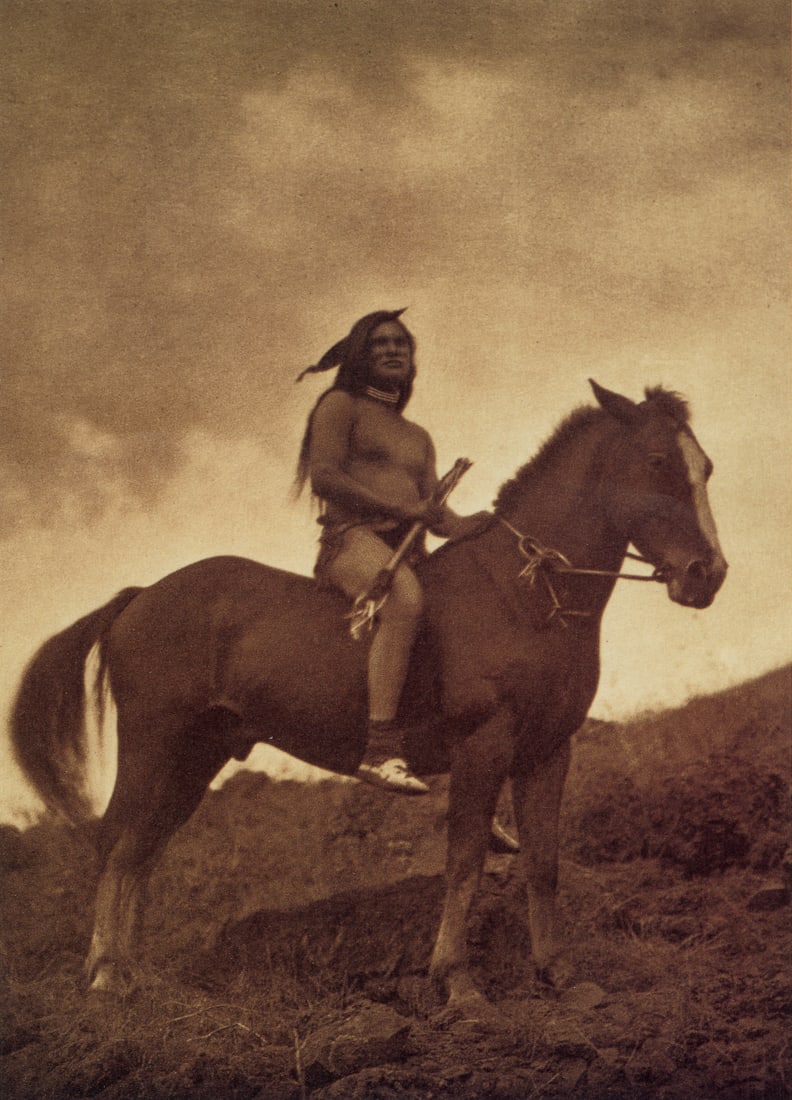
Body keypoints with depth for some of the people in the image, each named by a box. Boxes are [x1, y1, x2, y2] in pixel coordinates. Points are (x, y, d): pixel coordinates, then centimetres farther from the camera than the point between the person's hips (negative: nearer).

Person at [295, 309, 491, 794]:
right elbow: (324, 477, -5)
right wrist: (402, 507, -12)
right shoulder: (341, 407, 9)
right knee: (406, 599, -39)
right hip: (352, 539, -8)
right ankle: (382, 749, -49)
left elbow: (432, 505, 19)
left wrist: (455, 524, -6)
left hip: (409, 550, 8)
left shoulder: (418, 438, 30)